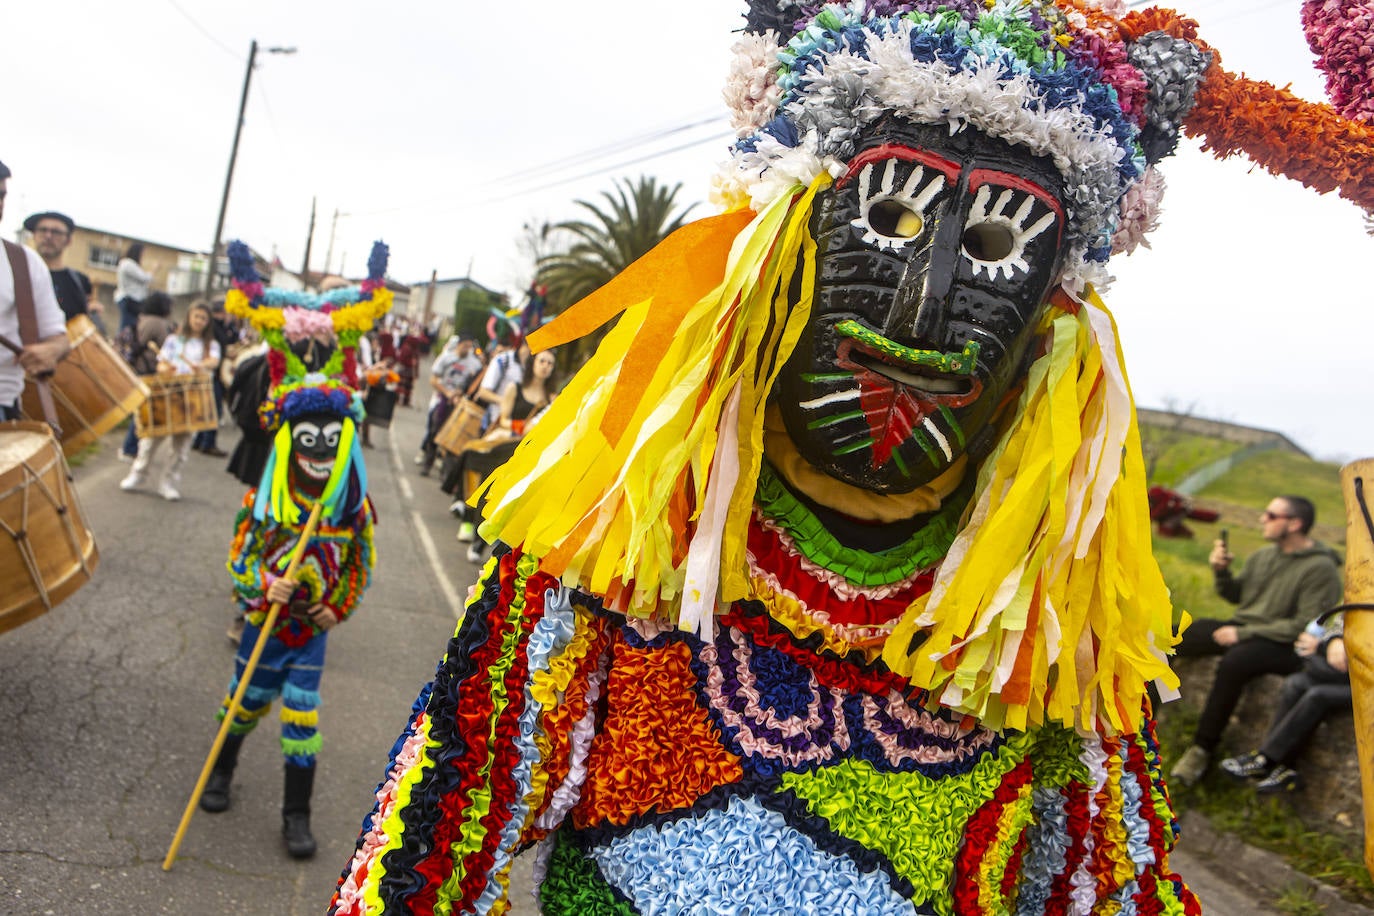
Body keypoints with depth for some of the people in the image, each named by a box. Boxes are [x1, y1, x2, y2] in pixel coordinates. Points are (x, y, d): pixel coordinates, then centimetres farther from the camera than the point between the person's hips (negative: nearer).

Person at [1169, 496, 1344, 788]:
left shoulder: (1321, 568, -10)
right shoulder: (1264, 556, 12)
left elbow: (1306, 627, -17)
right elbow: (1234, 595, 22)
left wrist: (1244, 633, -19)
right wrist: (1221, 571, 0)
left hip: (1283, 646, -7)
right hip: (1241, 628, 7)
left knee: (1234, 661, -38)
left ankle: (1203, 748, -26)